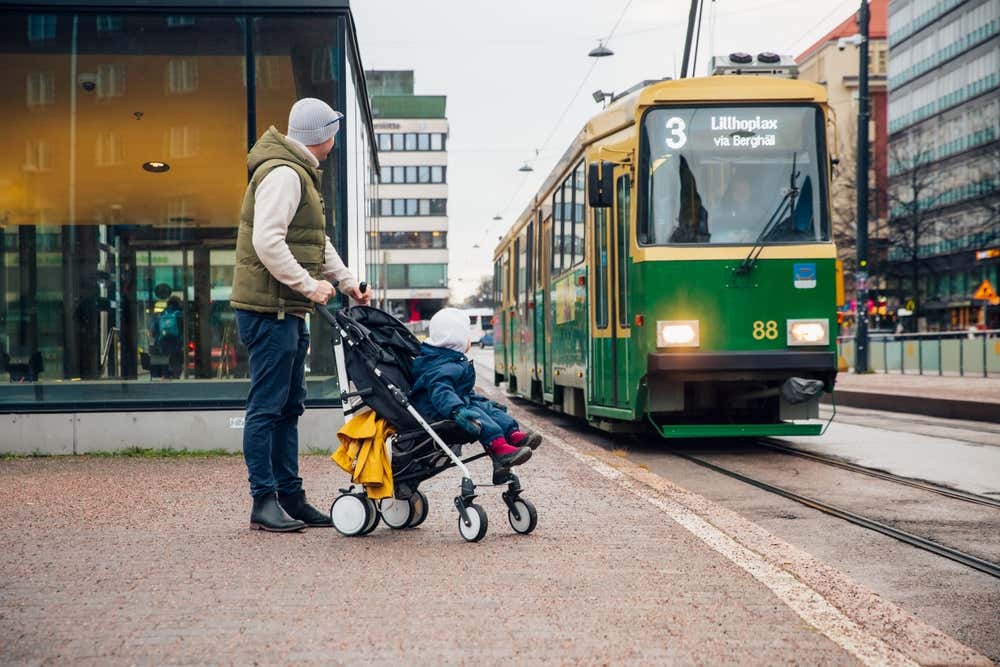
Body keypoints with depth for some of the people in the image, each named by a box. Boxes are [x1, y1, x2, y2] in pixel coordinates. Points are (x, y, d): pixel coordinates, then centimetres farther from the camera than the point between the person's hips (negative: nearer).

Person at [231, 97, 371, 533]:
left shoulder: (299, 174, 20)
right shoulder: (283, 174, -15)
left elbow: (317, 242, 26)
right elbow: (266, 241, -25)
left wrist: (347, 282, 17)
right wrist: (308, 284, -20)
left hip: (287, 311, 11)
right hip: (269, 310, -11)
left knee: (289, 407, 13)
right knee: (267, 407, -6)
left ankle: (290, 497, 19)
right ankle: (264, 501, -1)